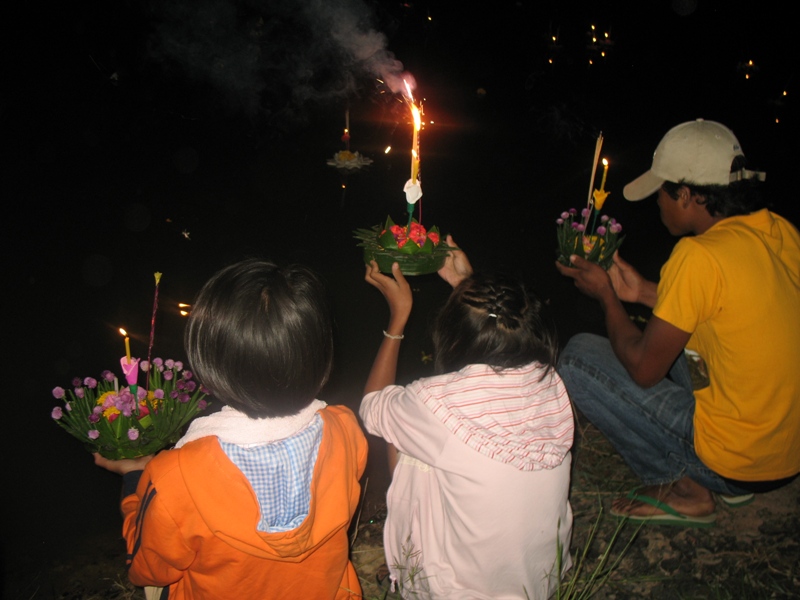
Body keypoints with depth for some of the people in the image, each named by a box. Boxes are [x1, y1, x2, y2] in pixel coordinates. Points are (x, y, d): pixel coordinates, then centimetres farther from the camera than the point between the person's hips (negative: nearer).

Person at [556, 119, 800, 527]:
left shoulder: (700, 255, -24)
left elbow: (644, 369, -14)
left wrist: (606, 296, 1)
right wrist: (645, 292, 15)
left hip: (739, 459, -8)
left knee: (577, 357, -5)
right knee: (673, 338, 26)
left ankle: (684, 488, 1)